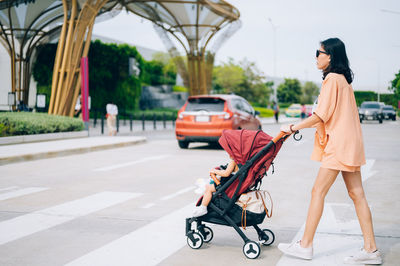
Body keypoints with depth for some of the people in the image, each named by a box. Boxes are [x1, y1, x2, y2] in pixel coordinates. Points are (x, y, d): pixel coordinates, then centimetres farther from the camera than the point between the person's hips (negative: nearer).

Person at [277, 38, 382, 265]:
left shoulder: (332, 79, -12)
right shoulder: (344, 80, 18)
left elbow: (321, 116, -16)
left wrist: (293, 128, -8)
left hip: (339, 144, -10)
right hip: (348, 144, 10)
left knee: (318, 191, -5)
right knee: (356, 194, 6)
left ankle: (305, 245, 1)